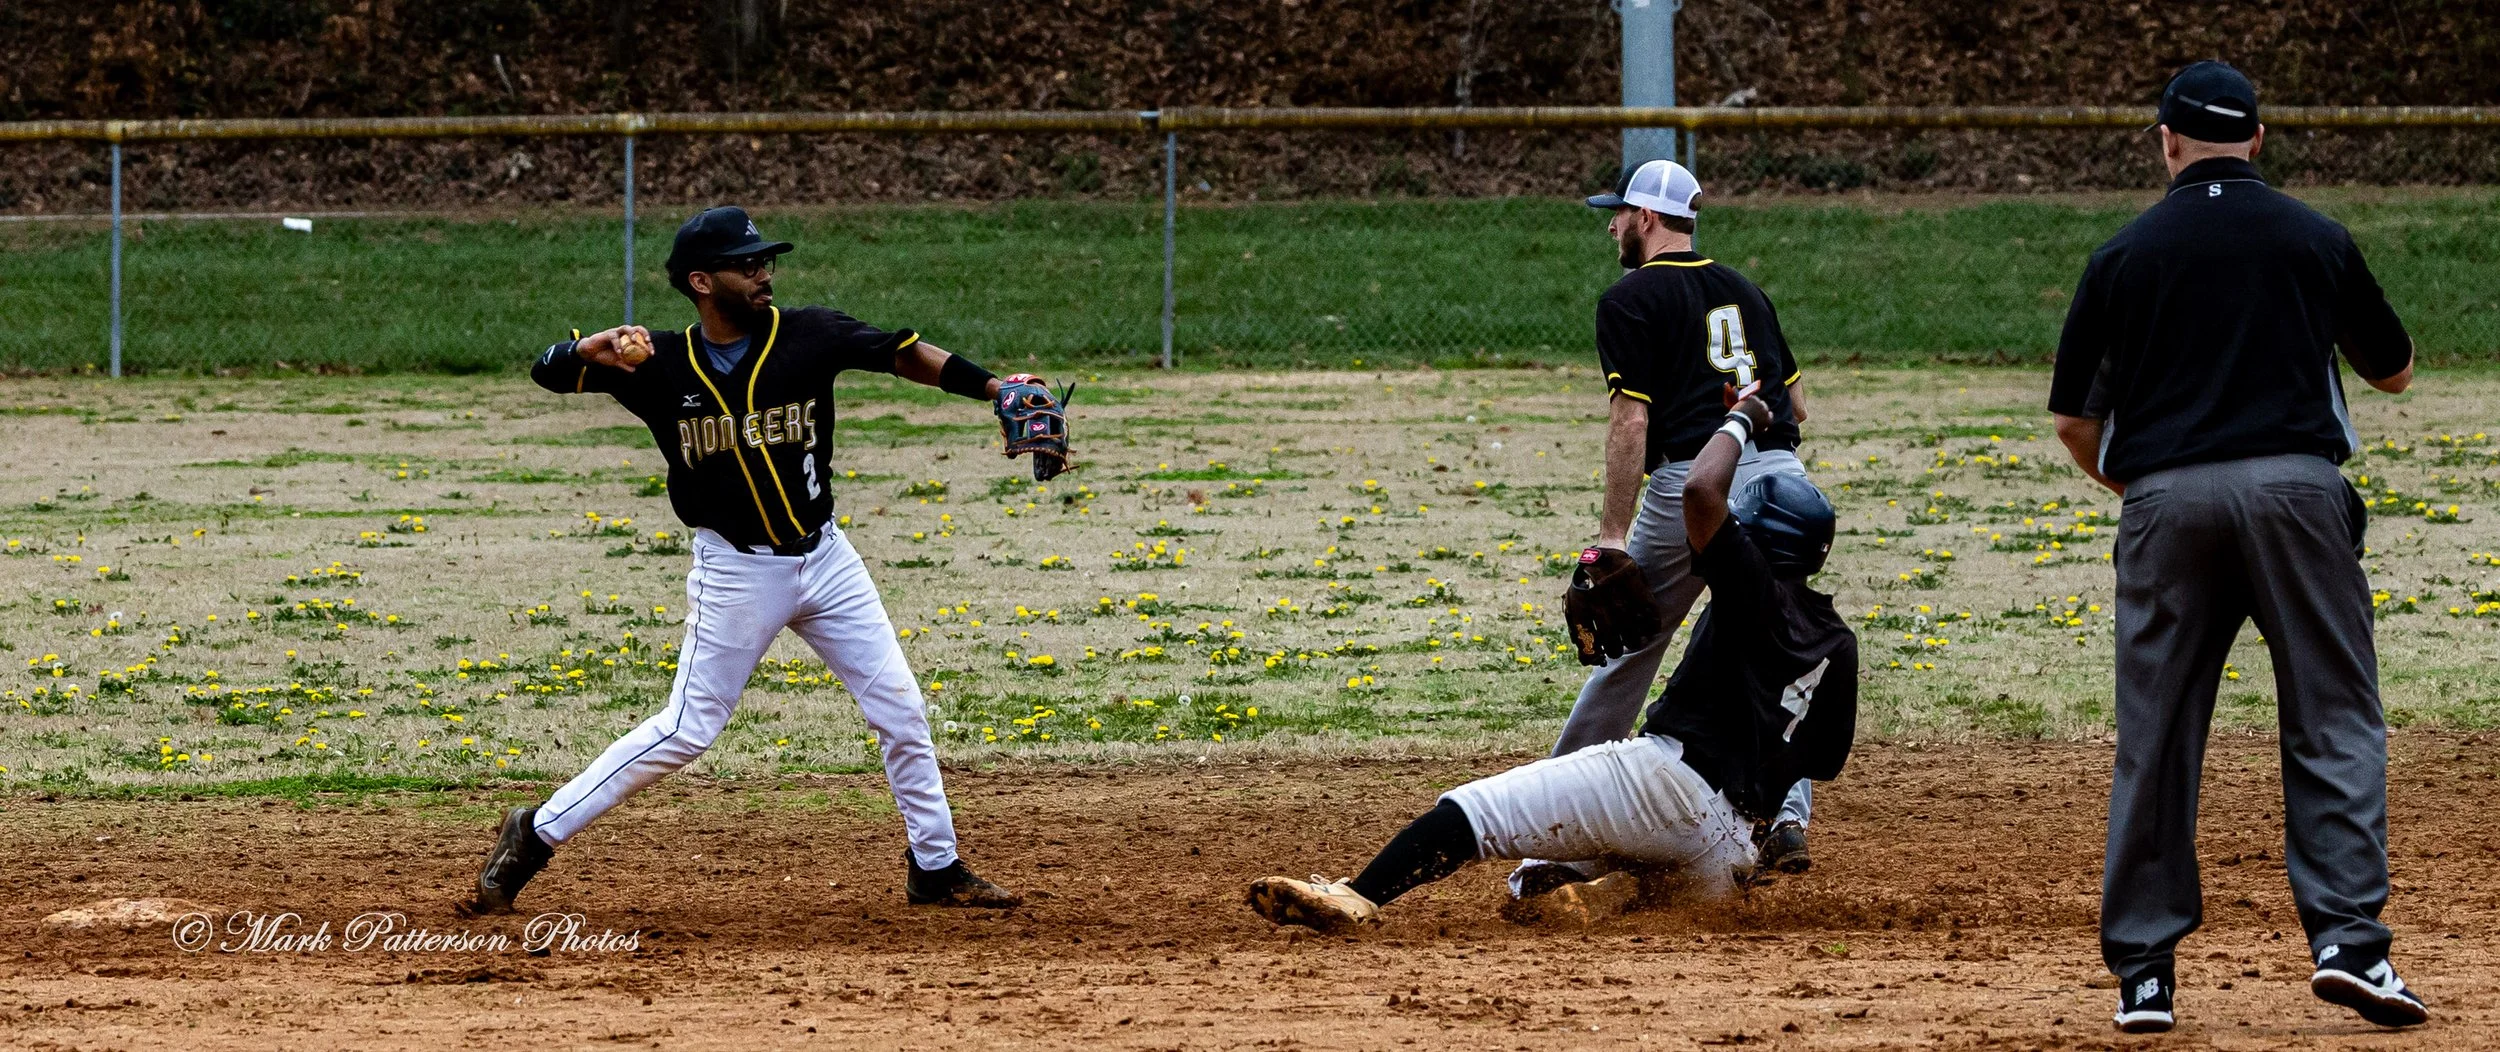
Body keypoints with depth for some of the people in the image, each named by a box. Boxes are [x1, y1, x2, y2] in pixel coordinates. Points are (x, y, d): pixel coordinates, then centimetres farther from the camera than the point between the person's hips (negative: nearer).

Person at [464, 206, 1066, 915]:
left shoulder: (808, 336, -8)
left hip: (824, 558, 3)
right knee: (687, 730, -5)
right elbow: (548, 370, -9)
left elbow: (904, 353, -13)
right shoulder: (662, 366, -9)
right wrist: (598, 348, -31)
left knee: (901, 710, 5)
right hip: (735, 572, -3)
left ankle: (936, 869, 20)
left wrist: (994, 389, -26)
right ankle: (535, 835, 5)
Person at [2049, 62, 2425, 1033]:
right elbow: (2395, 371, 21)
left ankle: (2142, 968, 6)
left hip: (2164, 500, 1)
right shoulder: (2315, 241, 8)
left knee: (2155, 736, 6)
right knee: (2334, 718, 3)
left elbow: (2074, 420, 8)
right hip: (2294, 489, -1)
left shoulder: (2124, 256, 8)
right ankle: (2346, 936, -11)